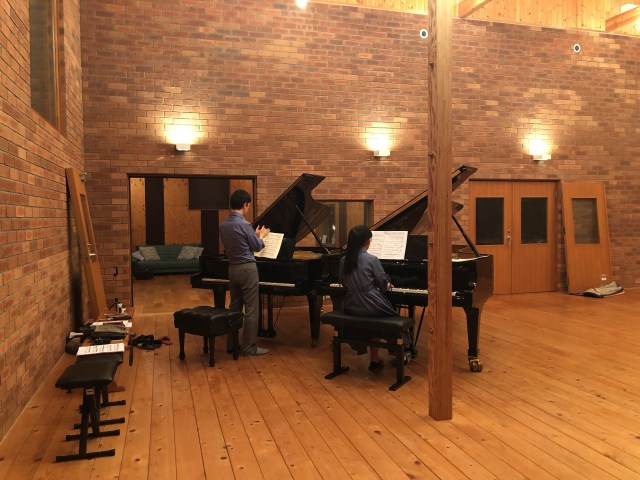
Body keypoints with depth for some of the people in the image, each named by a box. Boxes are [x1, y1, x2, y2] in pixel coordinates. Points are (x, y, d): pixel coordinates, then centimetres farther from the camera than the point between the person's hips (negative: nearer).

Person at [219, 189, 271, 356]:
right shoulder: (244, 224, -18)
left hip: (233, 269, 8)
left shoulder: (223, 225, 5)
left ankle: (231, 344, 23)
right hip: (247, 269, -8)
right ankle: (249, 347, 5)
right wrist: (262, 236, 13)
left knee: (235, 308, 16)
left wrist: (255, 235, 21)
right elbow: (257, 247, -7)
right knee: (251, 310, 0)